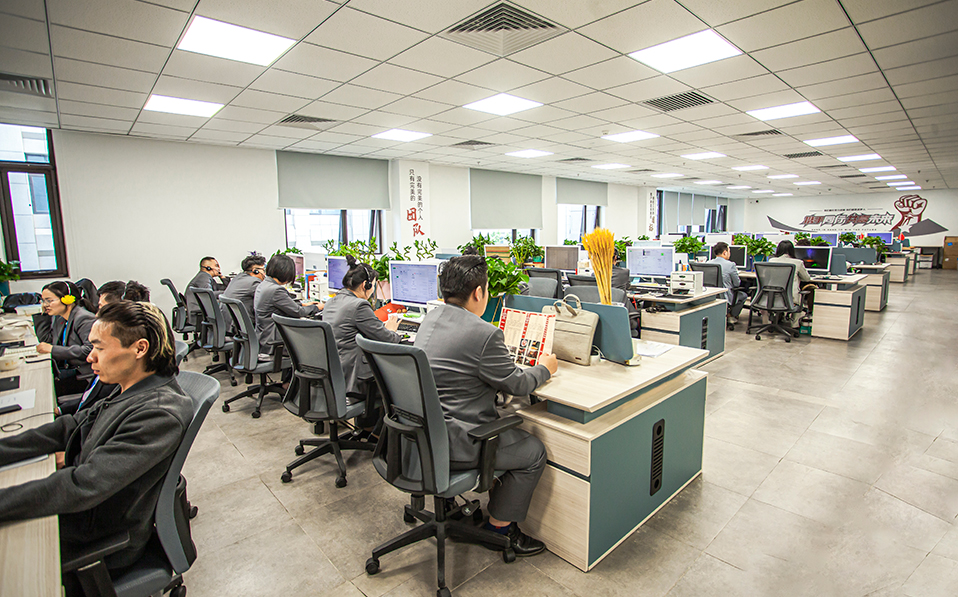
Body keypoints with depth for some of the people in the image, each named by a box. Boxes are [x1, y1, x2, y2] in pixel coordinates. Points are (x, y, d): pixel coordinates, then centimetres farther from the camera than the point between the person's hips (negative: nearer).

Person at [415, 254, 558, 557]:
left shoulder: (429, 319, 4)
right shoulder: (484, 334, -23)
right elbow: (516, 384, -10)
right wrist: (544, 368, 9)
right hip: (452, 444, -9)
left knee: (504, 426, 27)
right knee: (534, 452, 9)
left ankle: (493, 506, 38)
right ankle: (499, 527, 21)